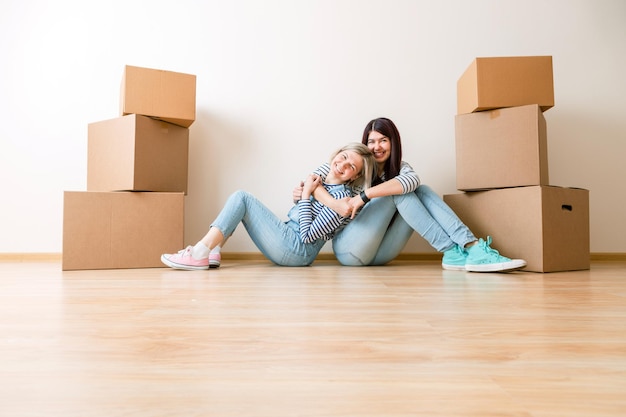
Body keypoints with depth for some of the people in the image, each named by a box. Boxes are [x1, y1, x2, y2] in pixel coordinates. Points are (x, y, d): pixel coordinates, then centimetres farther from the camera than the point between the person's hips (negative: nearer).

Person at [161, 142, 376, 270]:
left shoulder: (342, 197, -13)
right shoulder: (320, 181, 13)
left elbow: (308, 235, -19)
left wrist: (306, 195, -12)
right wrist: (300, 195, 1)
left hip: (297, 250, -9)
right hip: (289, 244, 9)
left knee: (242, 197, -10)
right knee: (240, 198, 7)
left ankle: (199, 255, -16)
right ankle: (211, 253, -7)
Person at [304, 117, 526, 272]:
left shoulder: (400, 168, 8)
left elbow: (412, 180, -19)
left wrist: (364, 196, -32)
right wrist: (334, 203, -33)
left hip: (379, 253, 4)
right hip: (350, 249, -3)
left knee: (421, 191, -15)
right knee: (397, 192, -22)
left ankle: (472, 247, -33)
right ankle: (453, 252, -29)